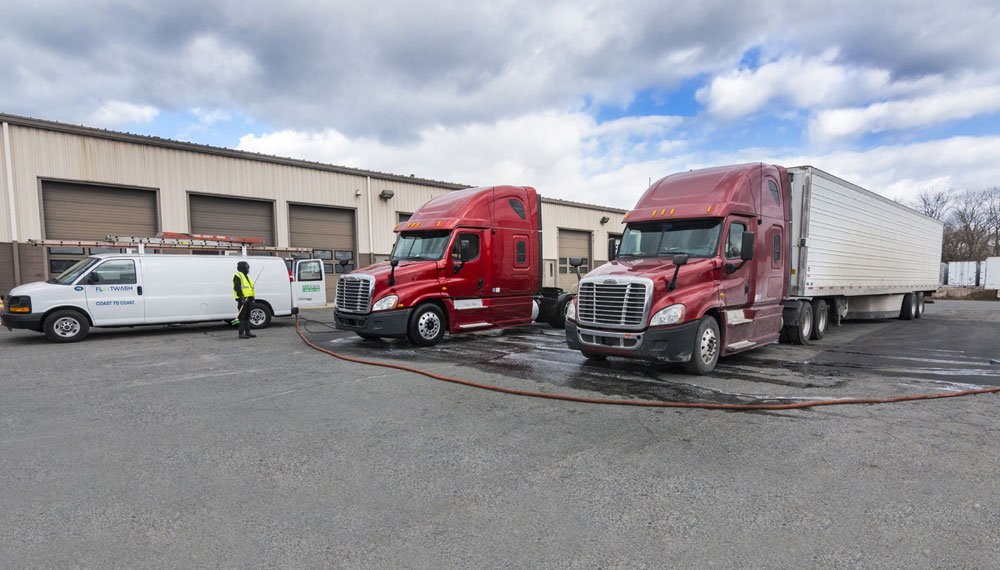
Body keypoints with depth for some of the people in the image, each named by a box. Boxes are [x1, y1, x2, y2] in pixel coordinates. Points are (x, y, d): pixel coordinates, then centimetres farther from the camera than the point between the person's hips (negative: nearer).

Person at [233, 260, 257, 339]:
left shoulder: (246, 276, 22)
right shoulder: (238, 276, -7)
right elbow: (237, 288, -16)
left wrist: (252, 299, 18)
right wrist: (241, 298, -24)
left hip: (248, 299, 9)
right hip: (242, 299, -9)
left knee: (247, 316, 12)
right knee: (242, 316, -7)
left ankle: (248, 332, 17)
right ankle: (241, 333, -5)